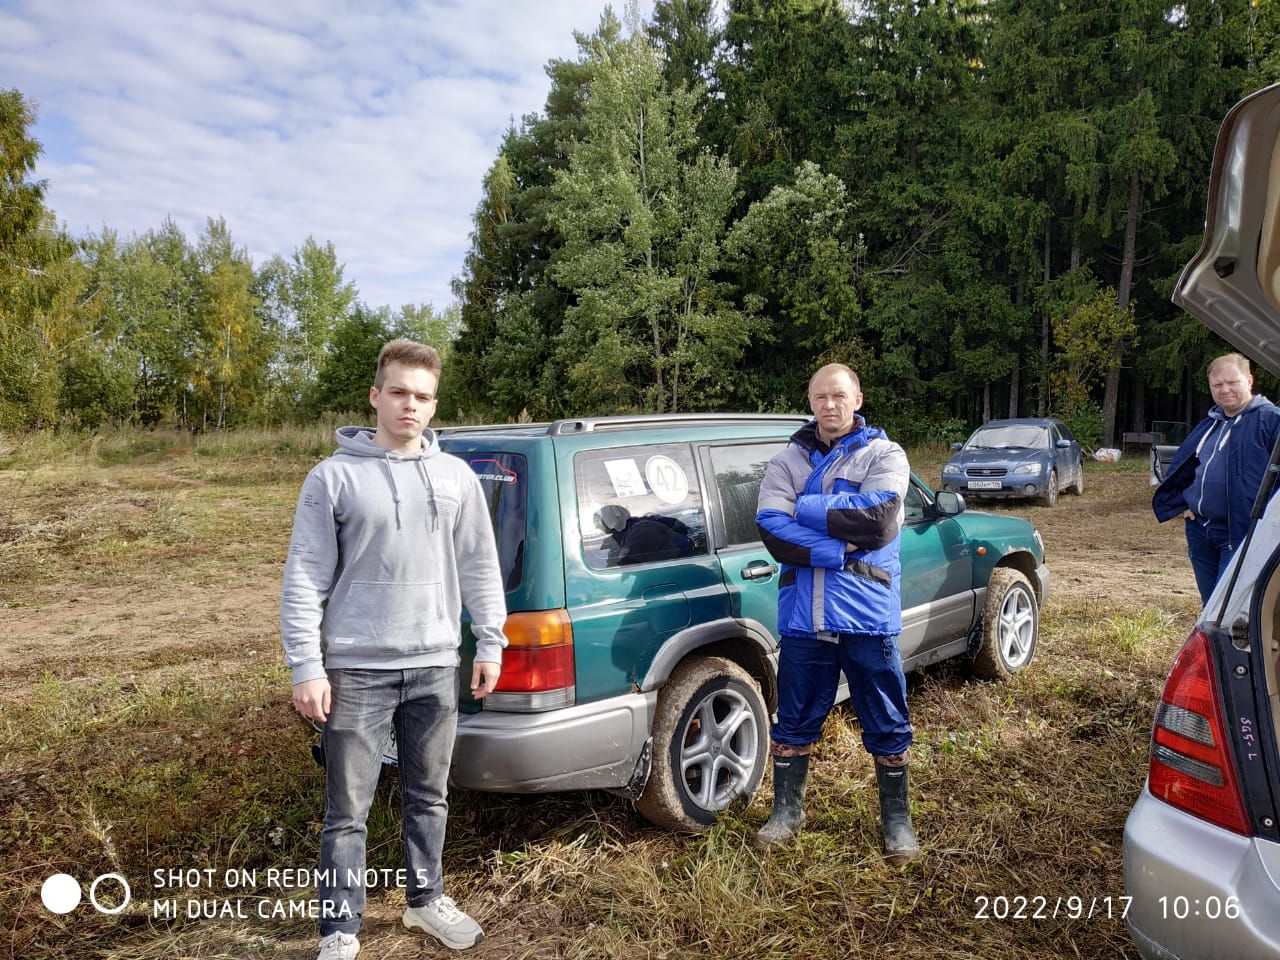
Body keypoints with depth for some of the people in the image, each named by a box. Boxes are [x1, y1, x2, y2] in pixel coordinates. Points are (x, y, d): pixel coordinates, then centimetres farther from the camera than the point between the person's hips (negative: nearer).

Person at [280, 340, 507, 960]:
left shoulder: (456, 477, 5)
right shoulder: (334, 477, -5)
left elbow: (480, 568, 10)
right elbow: (304, 579, -6)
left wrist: (490, 645, 7)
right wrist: (306, 667, -10)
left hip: (436, 667, 3)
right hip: (357, 671, -3)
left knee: (429, 798, 18)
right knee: (347, 812, 6)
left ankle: (426, 900, 37)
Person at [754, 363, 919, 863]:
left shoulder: (884, 455, 0)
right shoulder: (787, 461, 6)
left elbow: (879, 520, -18)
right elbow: (771, 530, -9)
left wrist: (805, 508, -13)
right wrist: (838, 549, -19)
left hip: (868, 615, -2)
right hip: (803, 616, 2)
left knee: (887, 726, 10)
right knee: (793, 721, 14)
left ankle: (896, 819, 30)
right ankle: (787, 811, 33)